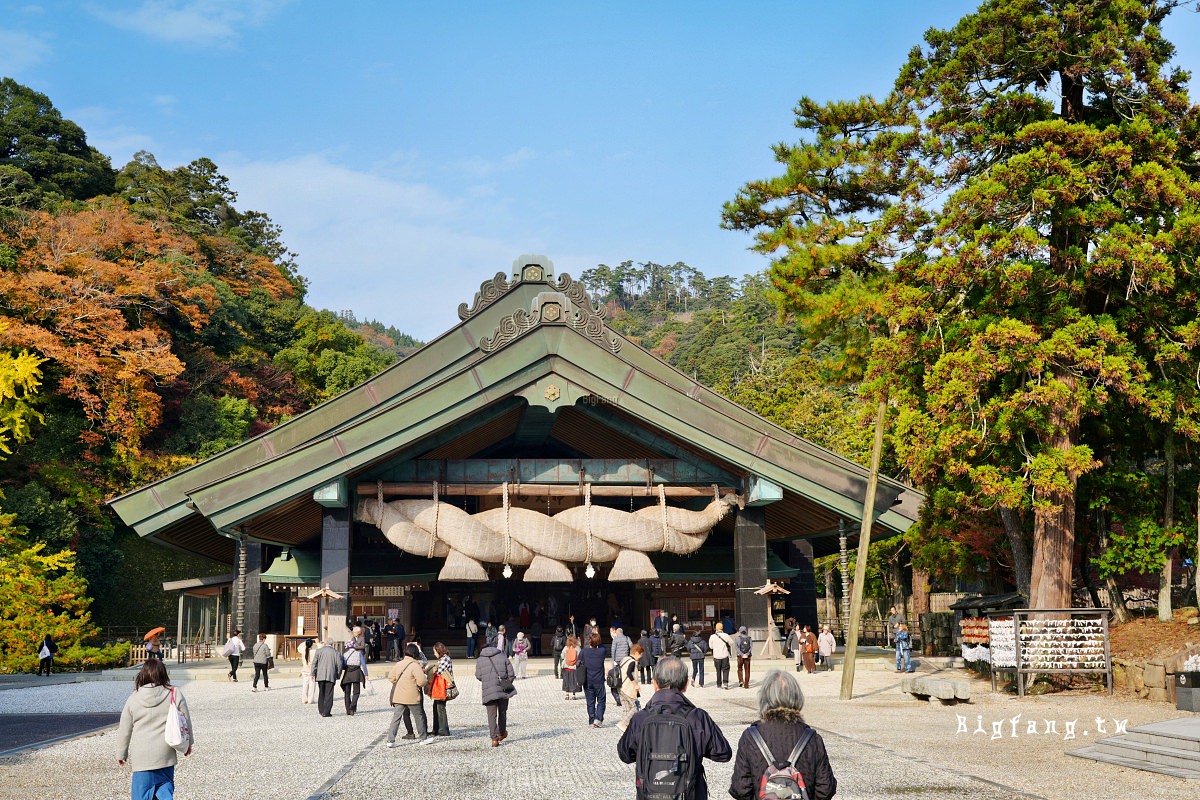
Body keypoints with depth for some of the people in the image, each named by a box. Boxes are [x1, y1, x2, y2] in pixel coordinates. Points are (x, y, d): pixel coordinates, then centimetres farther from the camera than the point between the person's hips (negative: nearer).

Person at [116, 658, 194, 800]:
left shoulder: (133, 699, -2)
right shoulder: (175, 695, -5)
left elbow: (124, 730, 5)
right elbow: (185, 722, 4)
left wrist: (121, 754, 18)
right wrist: (188, 743, 19)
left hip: (141, 756, 0)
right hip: (166, 755, 0)